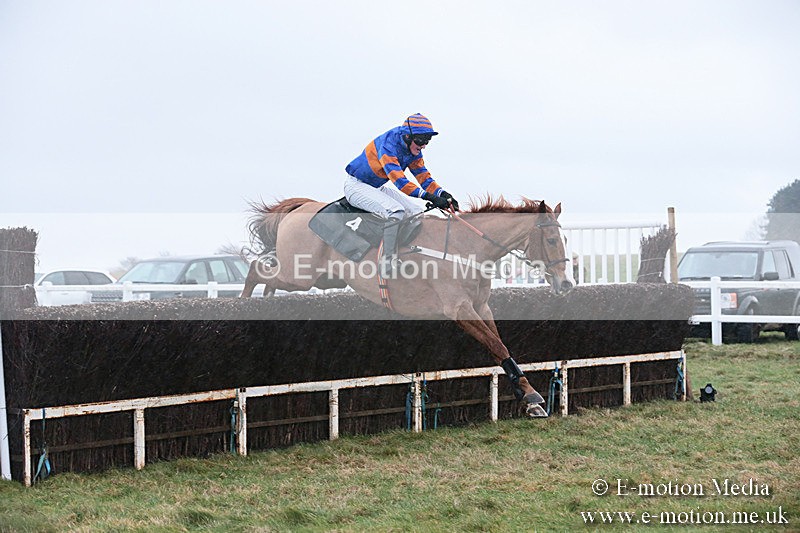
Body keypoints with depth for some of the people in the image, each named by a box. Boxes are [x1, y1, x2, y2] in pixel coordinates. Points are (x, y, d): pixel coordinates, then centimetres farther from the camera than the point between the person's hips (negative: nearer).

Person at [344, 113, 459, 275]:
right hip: (357, 185, -9)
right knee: (395, 211, -31)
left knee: (417, 212, -5)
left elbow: (424, 177, -3)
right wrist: (429, 197, -47)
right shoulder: (388, 145, -29)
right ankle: (388, 262, -28)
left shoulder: (413, 151, -2)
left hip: (379, 188, 9)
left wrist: (443, 194, -23)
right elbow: (399, 180, -39)